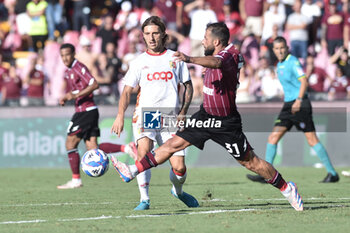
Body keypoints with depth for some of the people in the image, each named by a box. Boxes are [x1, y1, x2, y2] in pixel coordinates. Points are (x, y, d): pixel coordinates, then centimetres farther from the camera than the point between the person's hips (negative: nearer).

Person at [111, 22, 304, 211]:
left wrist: (190, 59, -64)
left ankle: (287, 189, 17)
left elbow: (216, 62, -49)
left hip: (226, 123, -7)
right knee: (174, 143, 3)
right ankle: (133, 171, 6)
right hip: (206, 115, 7)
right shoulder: (220, 54, 1)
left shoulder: (230, 54, -25)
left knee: (249, 161, 1)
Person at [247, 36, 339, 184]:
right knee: (273, 137, -1)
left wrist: (299, 100, -30)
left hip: (300, 105, -9)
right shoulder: (279, 65, 16)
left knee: (312, 139, -8)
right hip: (288, 105, 9)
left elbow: (304, 81, -20)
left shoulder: (293, 62, -10)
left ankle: (332, 173, -1)